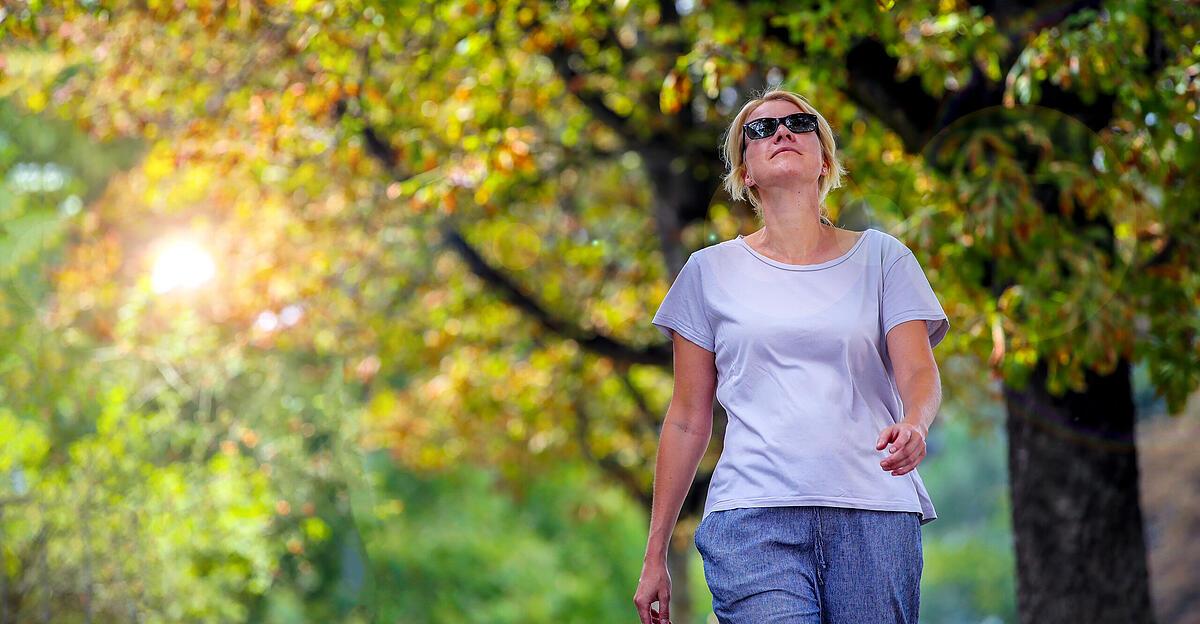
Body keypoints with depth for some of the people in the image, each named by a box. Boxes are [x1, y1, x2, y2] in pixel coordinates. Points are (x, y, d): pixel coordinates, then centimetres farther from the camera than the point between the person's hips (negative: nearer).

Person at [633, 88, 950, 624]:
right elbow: (687, 420, 15)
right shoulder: (711, 271, 14)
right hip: (754, 518, -1)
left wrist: (913, 424, -23)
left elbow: (919, 371, 2)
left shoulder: (881, 257, 13)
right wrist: (654, 556, 12)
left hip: (874, 515, 1)